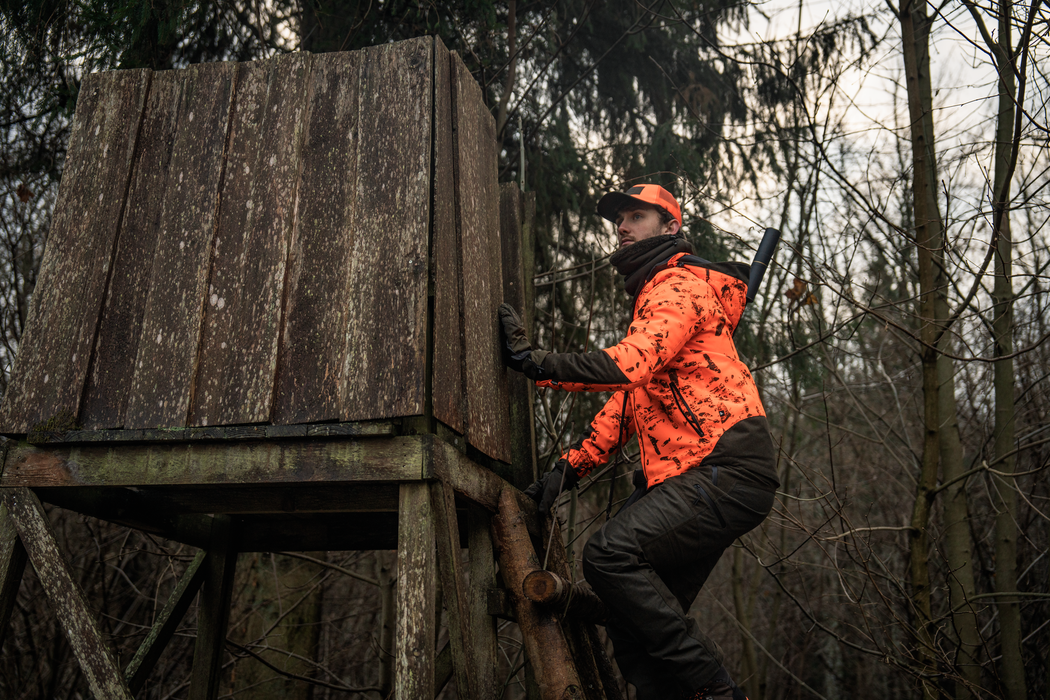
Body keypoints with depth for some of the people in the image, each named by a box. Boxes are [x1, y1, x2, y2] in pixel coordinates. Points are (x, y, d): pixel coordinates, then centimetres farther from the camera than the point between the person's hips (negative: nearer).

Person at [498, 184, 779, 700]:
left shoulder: (681, 284, -2)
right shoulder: (652, 299, 30)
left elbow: (630, 365, -23)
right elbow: (625, 404, 24)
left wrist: (535, 362, -24)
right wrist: (571, 467, 13)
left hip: (727, 471, -10)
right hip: (692, 479, 10)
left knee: (609, 553, -24)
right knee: (632, 629, 4)